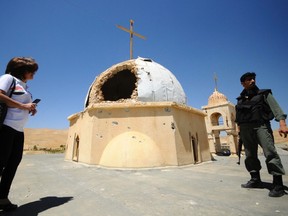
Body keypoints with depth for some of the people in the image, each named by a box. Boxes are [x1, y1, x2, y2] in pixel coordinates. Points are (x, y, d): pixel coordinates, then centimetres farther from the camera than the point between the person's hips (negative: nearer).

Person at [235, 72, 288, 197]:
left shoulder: (263, 93, 8)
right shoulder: (240, 99, 16)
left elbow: (275, 107, -6)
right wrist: (239, 130, 12)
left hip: (261, 125, -3)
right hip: (246, 129, 4)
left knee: (270, 152, -14)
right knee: (250, 155, 7)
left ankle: (278, 184, -6)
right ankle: (256, 180, 18)